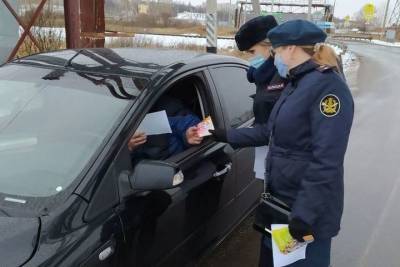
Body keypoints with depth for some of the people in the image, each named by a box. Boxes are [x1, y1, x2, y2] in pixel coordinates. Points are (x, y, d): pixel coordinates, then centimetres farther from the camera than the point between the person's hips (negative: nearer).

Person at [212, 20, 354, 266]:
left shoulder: (328, 86, -20)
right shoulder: (295, 85, 9)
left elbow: (327, 160, -26)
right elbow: (269, 132, 16)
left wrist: (305, 213, -27)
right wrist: (227, 136, 15)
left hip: (308, 210, -9)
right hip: (280, 199, 9)